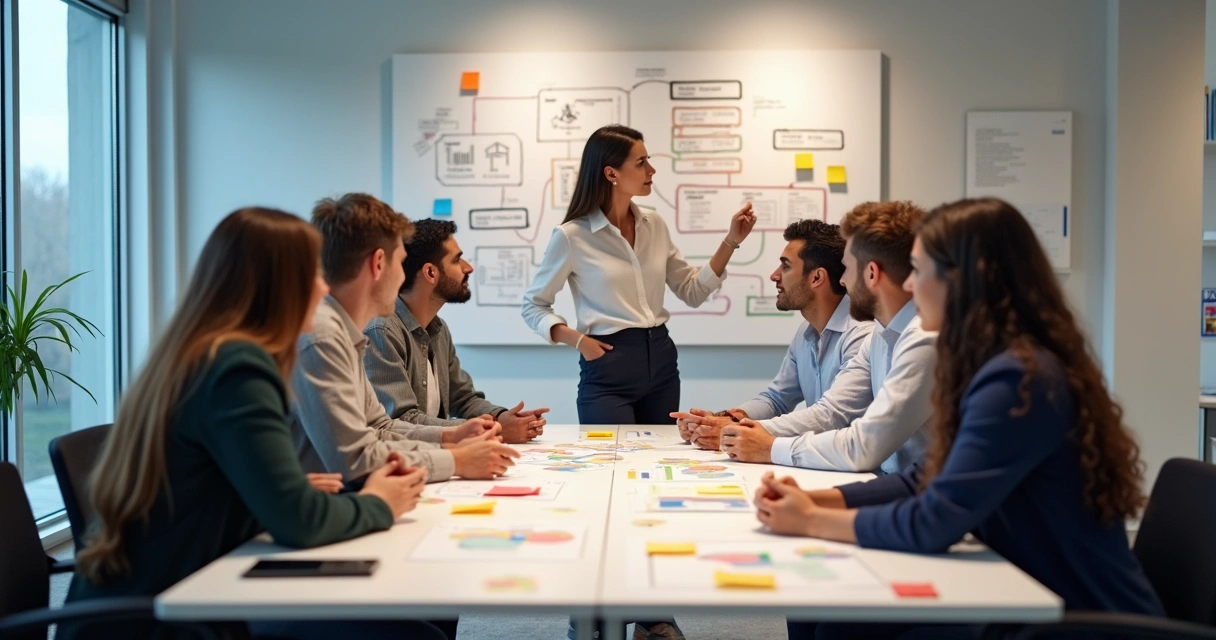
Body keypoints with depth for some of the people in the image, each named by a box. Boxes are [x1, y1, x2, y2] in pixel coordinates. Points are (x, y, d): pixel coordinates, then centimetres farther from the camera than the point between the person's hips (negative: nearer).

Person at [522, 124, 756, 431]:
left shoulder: (655, 226, 6)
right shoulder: (572, 235, -9)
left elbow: (692, 292, 11)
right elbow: (534, 306, 0)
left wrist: (730, 242, 1)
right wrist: (577, 340, -14)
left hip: (660, 358, 6)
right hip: (608, 367, -5)